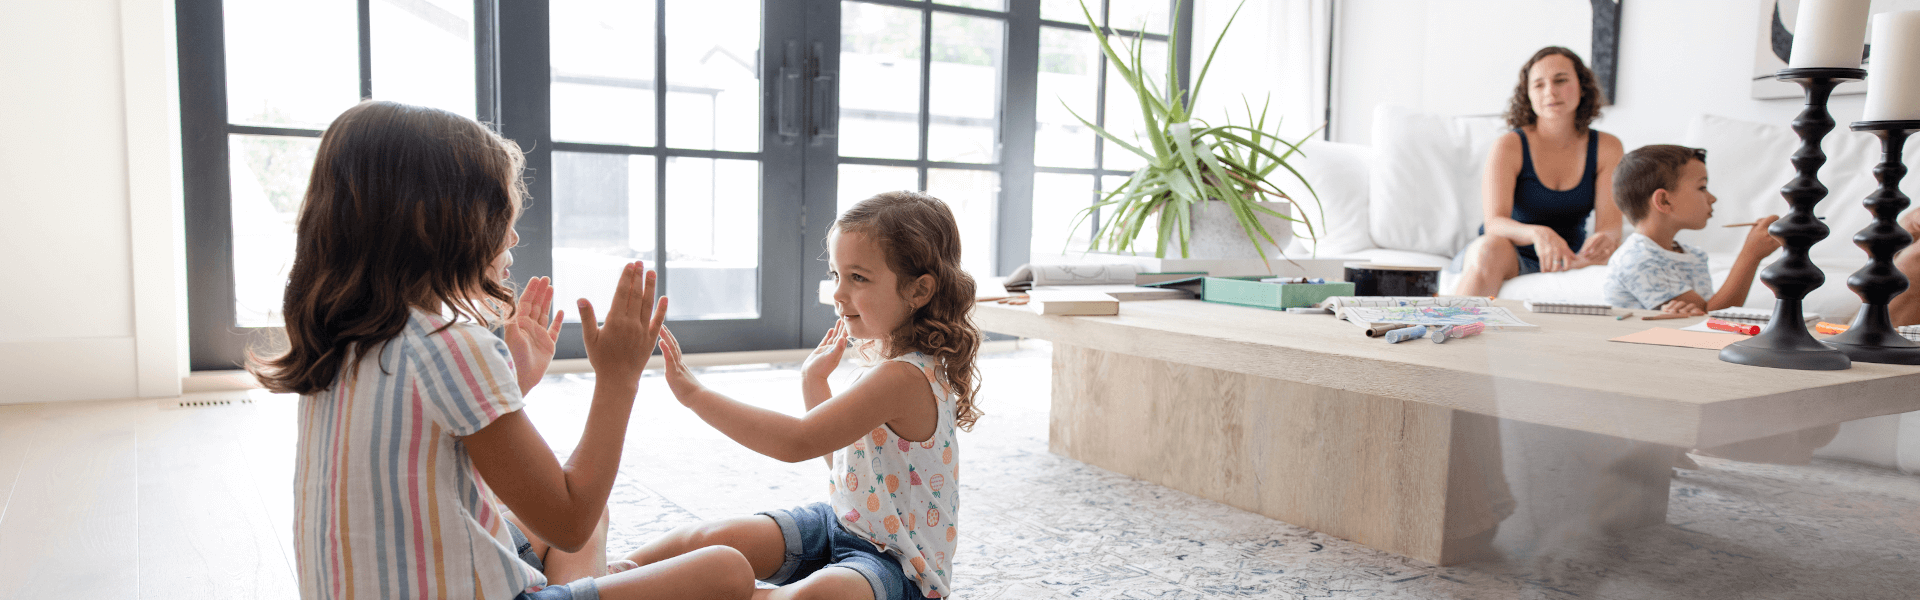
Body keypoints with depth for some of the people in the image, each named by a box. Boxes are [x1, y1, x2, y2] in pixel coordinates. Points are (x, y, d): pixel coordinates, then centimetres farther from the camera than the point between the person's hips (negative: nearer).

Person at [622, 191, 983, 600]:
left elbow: (797, 442, -30)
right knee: (710, 540, -5)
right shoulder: (889, 362, 6)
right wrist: (814, 380, 9)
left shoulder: (904, 377, -25)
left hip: (899, 564, -10)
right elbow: (835, 451, 19)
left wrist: (694, 393, -30)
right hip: (842, 521, 10)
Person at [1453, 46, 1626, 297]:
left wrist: (1604, 239, -33)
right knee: (1491, 248, -37)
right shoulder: (1509, 146, -8)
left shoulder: (1606, 148, 2)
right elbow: (1494, 223, -21)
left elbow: (1610, 225, -7)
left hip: (1569, 261, 3)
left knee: (1616, 255, -29)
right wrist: (1537, 233, -44)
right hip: (1512, 257, -3)